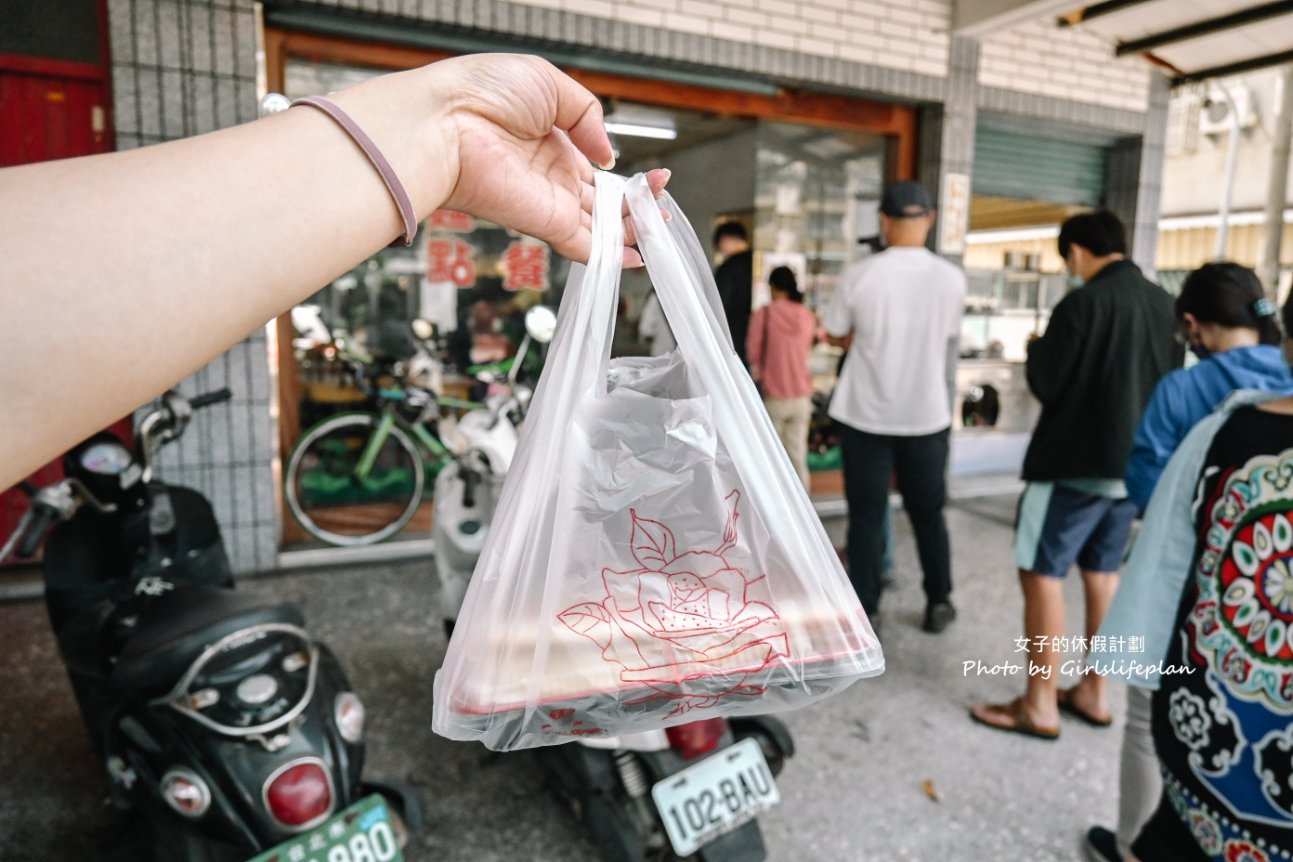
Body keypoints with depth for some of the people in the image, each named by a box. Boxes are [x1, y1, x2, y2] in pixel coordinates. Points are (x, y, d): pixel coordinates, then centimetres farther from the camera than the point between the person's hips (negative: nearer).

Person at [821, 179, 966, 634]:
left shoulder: (859, 274, -11)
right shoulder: (952, 278, -5)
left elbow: (835, 335, 1)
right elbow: (948, 338, 9)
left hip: (866, 414, -2)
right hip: (928, 414, 2)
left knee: (867, 514, 8)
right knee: (928, 511, 17)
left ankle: (864, 609, 13)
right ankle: (939, 602, 27)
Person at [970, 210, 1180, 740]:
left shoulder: (1084, 303, -16)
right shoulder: (1163, 303, 8)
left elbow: (1044, 383, -13)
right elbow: (1170, 379, 18)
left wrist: (1038, 348, 5)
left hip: (1076, 461, -8)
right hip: (1135, 463, 8)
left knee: (1042, 573, -1)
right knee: (1102, 573, 16)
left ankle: (1039, 705, 4)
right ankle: (1093, 693, 24)